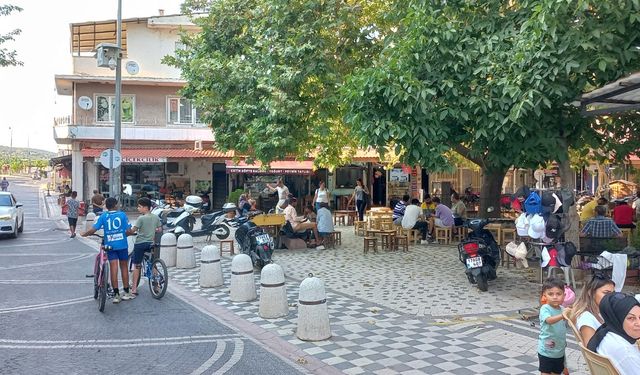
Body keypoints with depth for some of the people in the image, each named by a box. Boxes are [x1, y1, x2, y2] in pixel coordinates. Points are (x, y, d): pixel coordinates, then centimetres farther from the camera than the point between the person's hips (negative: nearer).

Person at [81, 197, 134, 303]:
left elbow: (93, 229, -7)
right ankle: (126, 293, 17)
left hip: (110, 246, 0)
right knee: (124, 267, 12)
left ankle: (116, 294, -2)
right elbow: (128, 230, -5)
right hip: (122, 245, 0)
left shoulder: (103, 216, -1)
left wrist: (84, 234, 11)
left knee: (113, 269, 0)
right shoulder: (122, 215, -2)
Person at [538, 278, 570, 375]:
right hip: (546, 351, -6)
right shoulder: (545, 308, -18)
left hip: (560, 351, 6)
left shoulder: (563, 310, 1)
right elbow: (549, 320, -41)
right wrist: (562, 316, -53)